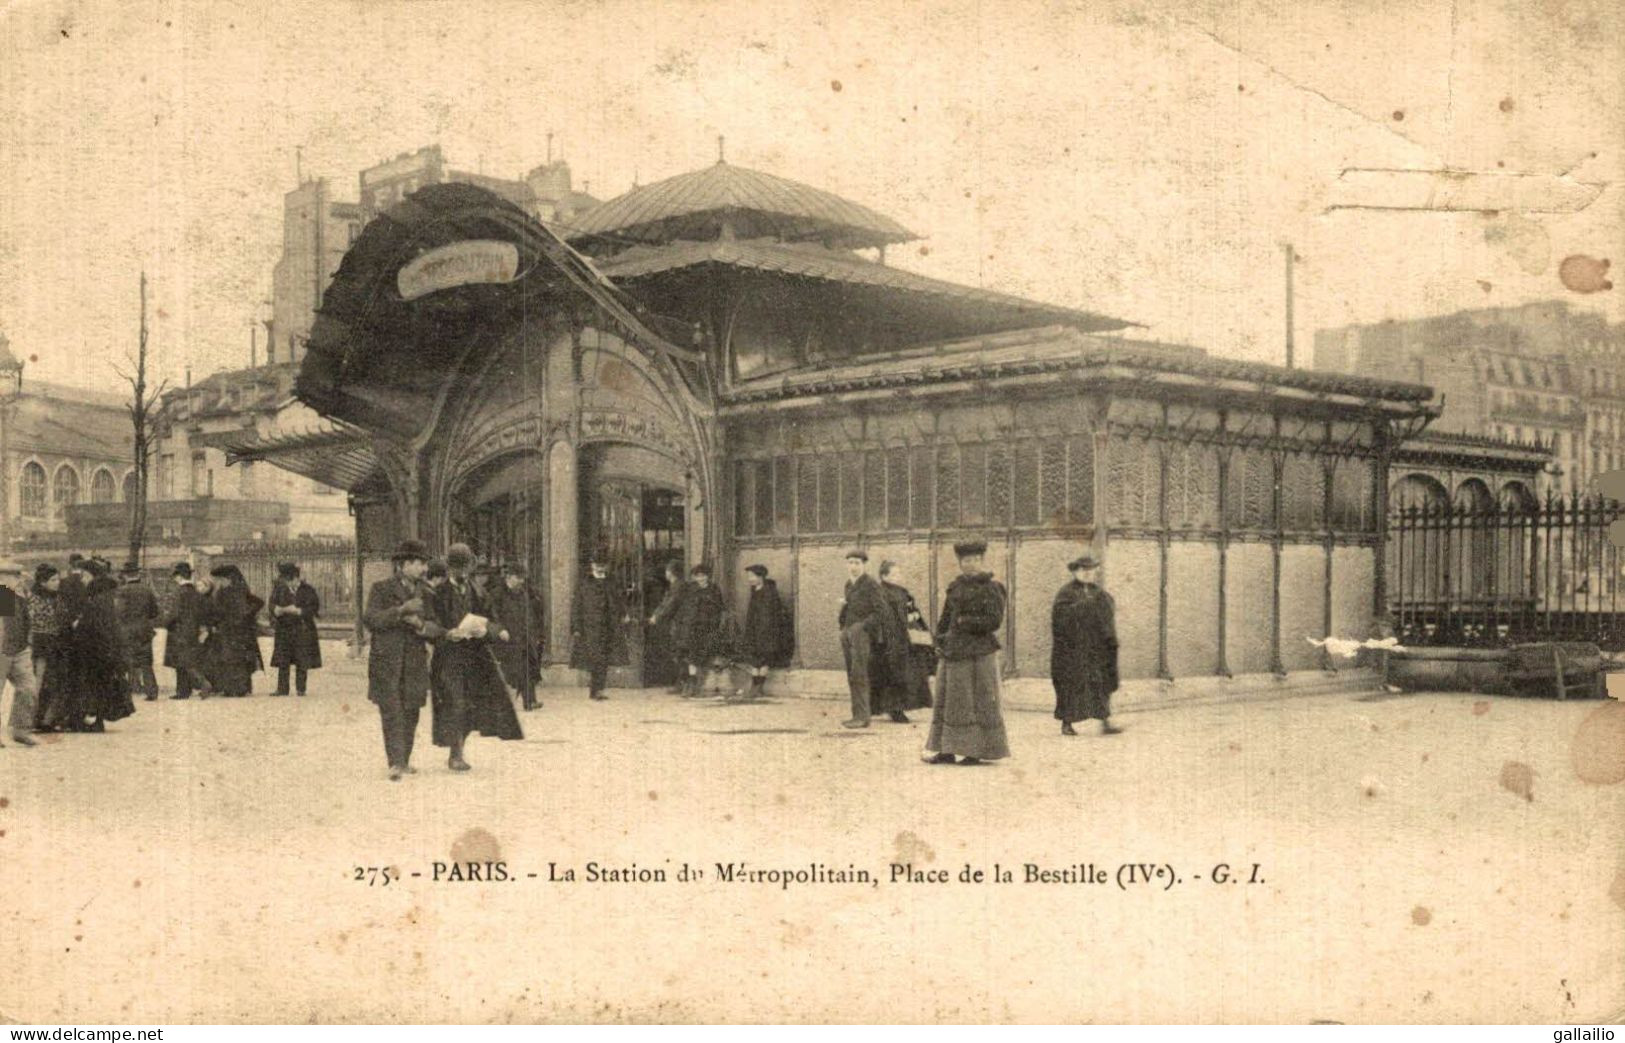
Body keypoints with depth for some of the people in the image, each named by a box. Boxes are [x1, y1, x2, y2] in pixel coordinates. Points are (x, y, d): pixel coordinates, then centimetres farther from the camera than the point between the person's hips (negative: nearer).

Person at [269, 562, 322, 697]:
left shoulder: (307, 591, -2)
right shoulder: (280, 590, 6)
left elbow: (313, 609, -7)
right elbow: (273, 607, 1)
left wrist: (297, 611, -16)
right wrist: (284, 610, -19)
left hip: (303, 630, -3)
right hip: (284, 629, 3)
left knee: (302, 662, -1)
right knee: (282, 661, 2)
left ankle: (300, 688, 6)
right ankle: (282, 688, 7)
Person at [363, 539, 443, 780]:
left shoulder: (424, 593, 14)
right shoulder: (381, 589, 0)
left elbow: (437, 627, 9)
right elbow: (369, 619, -13)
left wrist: (422, 625, -13)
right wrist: (401, 610, -19)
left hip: (415, 663, 5)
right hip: (386, 663, -5)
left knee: (411, 714, 8)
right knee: (391, 713, -11)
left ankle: (404, 761, 19)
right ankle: (396, 763, -16)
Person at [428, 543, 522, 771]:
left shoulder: (476, 593, 12)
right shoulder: (439, 594, -2)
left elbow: (489, 620, 8)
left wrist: (485, 630, -14)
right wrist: (449, 634, -25)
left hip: (476, 655, 4)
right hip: (449, 656, -4)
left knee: (474, 705, 3)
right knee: (455, 703, -11)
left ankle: (457, 753, 17)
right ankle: (455, 755, -2)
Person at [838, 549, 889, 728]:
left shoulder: (871, 584, -8)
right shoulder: (849, 584, 16)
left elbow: (882, 611, -12)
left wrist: (863, 626, -14)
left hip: (862, 633, -8)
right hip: (848, 633, 8)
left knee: (859, 675, -12)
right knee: (852, 675, 6)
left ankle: (862, 716, -11)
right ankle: (857, 714, 9)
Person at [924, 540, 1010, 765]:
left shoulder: (991, 588, -5)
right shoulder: (955, 586, 12)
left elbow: (995, 621, -11)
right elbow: (945, 617, 18)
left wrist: (965, 622, -12)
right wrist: (941, 637, 5)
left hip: (980, 653, -6)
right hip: (954, 653, 6)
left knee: (980, 701, -2)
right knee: (948, 699, 7)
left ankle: (977, 751, 4)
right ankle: (947, 750, 13)